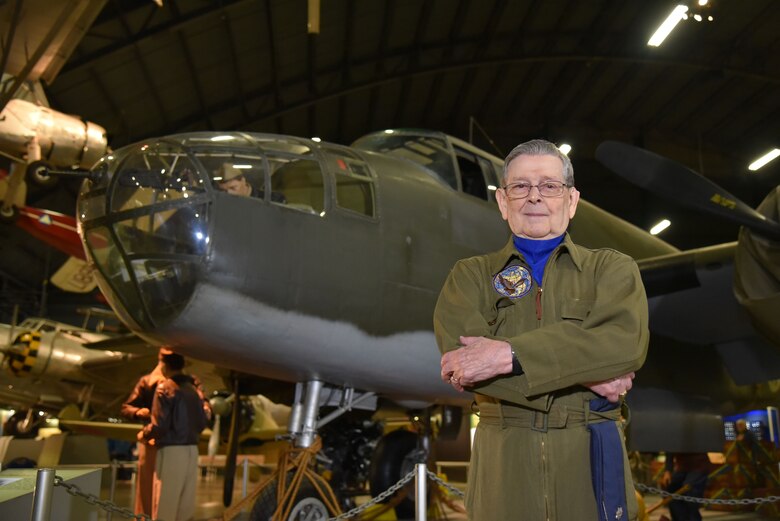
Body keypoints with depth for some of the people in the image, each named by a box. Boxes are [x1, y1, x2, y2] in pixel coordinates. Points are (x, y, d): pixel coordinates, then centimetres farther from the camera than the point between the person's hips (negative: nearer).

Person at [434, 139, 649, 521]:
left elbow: (625, 342, -16)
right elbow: (460, 357, -13)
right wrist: (583, 373, -16)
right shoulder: (470, 276, 4)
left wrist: (508, 354, -23)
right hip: (503, 469, 0)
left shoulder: (613, 269, 4)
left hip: (590, 463, 0)